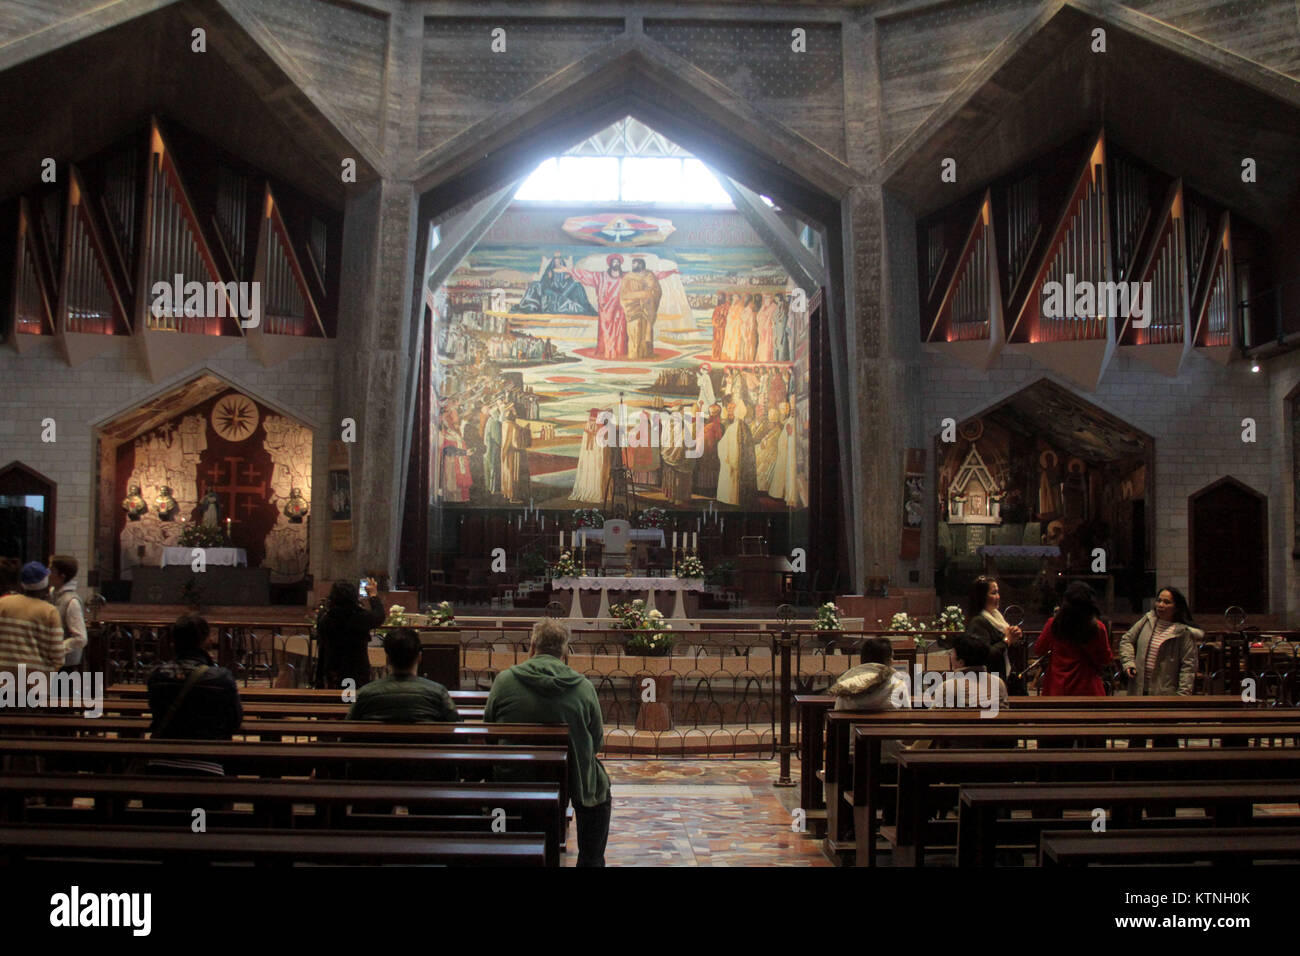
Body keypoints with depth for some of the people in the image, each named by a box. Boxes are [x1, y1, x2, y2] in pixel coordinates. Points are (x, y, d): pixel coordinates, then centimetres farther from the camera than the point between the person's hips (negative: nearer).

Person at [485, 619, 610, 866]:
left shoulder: (504, 681, -9)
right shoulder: (584, 687, -9)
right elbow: (597, 742, 0)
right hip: (570, 782, 0)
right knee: (599, 786, 31)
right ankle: (591, 860, 36)